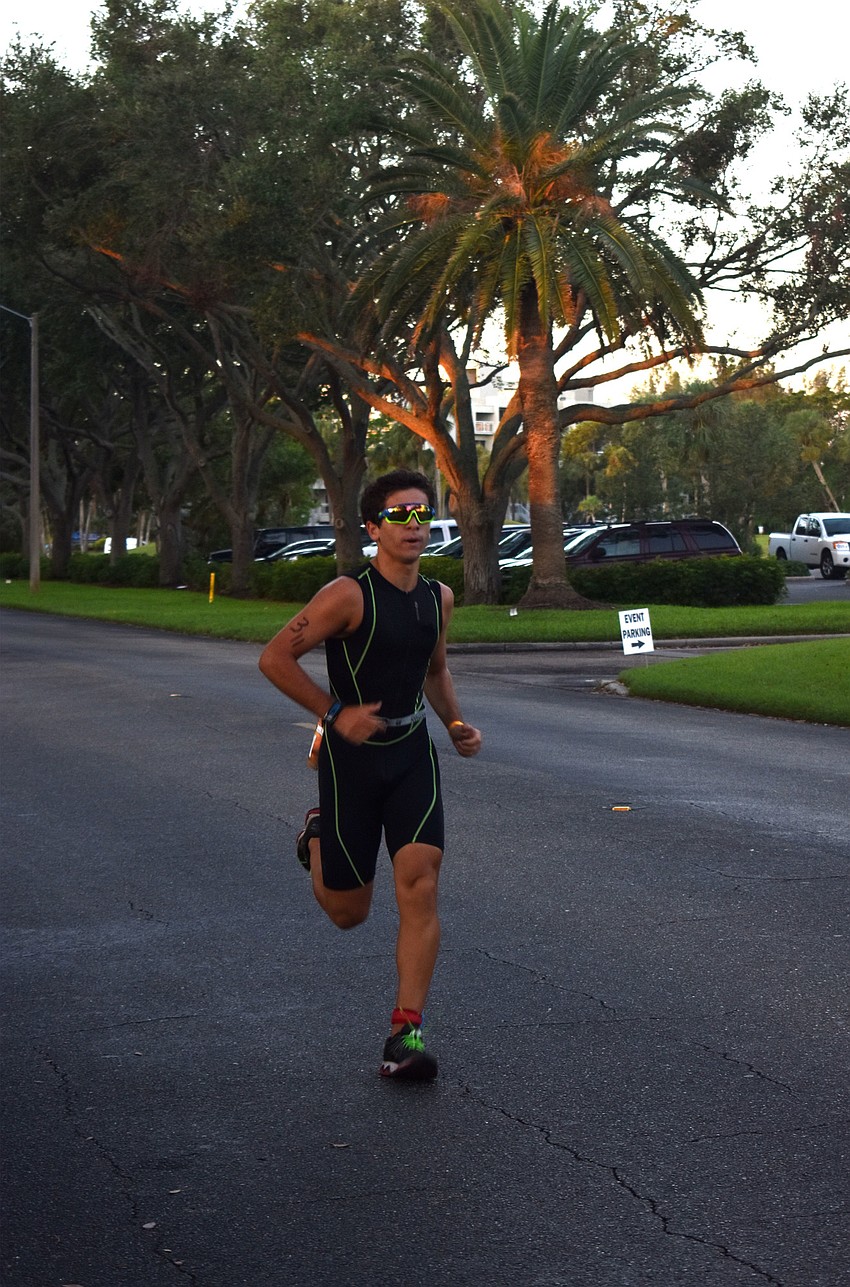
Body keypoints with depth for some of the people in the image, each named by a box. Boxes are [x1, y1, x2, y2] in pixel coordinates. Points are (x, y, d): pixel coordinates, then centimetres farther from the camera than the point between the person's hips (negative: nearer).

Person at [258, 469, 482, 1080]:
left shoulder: (439, 598, 4)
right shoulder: (349, 595, -16)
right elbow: (275, 657, -14)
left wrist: (456, 722, 5)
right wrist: (335, 713, -18)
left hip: (413, 753, 4)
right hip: (352, 755, -4)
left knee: (419, 887, -13)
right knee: (349, 911, 7)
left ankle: (407, 1035, -8)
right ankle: (317, 839, 42)